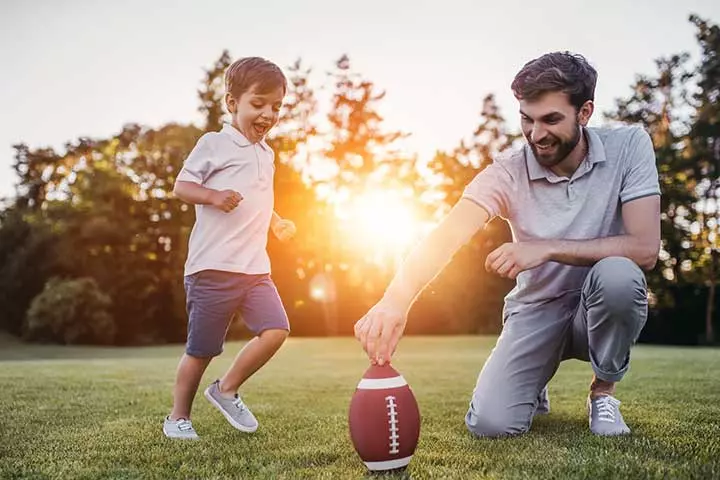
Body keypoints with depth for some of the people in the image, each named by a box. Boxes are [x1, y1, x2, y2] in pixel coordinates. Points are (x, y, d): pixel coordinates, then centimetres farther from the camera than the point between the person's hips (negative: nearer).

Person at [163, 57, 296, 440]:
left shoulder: (266, 154, 18)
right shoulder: (214, 144, -4)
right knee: (201, 350, 2)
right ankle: (178, 417, 24)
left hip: (255, 268, 6)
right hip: (212, 267, -6)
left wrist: (278, 224, 14)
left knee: (276, 330, -9)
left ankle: (226, 390, 12)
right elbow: (181, 186, -6)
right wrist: (214, 196, -24)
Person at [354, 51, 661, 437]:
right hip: (536, 309, 0)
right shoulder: (508, 171, -14)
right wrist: (396, 299, -48)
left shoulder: (628, 146, -13)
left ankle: (603, 391, -6)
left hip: (602, 308, 0)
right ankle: (534, 385, 18)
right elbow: (448, 235, -30)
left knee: (617, 273, -35)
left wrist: (547, 249, -29)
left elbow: (645, 248, -22)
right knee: (490, 423, -20)